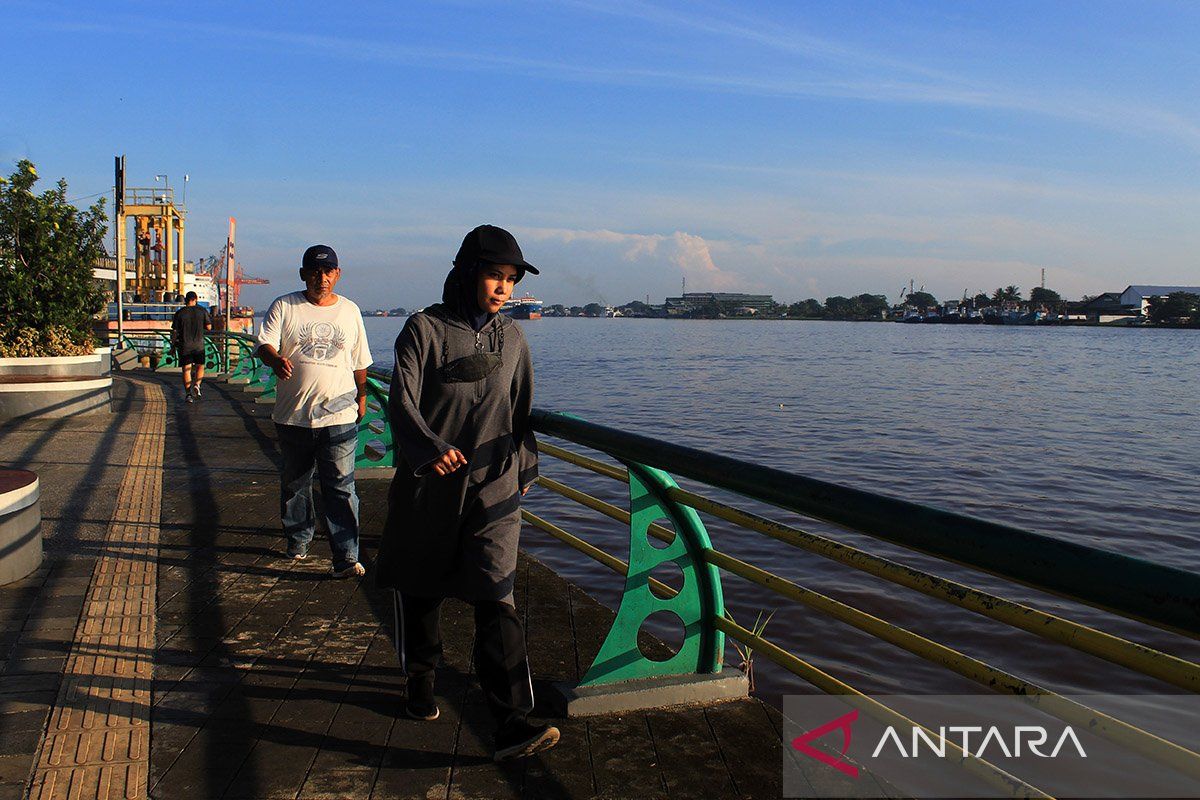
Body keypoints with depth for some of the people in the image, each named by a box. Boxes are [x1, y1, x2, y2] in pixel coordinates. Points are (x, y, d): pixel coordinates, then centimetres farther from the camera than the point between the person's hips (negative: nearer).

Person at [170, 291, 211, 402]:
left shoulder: (179, 313, -4)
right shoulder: (202, 311, -4)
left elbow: (174, 331, -2)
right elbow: (209, 327, -2)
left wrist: (173, 345, 9)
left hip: (184, 345, 0)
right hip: (199, 345, 0)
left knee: (186, 369, 4)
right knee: (200, 367, 17)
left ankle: (188, 393, -2)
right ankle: (196, 386, -5)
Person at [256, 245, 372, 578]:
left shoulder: (350, 310, 10)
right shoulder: (284, 307, 3)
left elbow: (359, 361, 19)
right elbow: (264, 344, -9)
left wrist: (361, 395, 21)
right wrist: (276, 360, -31)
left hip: (339, 416, 0)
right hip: (293, 415, 1)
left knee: (340, 487, -7)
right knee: (294, 484, 15)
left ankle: (346, 557, -8)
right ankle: (298, 540, 34)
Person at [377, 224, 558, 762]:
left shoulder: (511, 338, 9)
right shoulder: (425, 328, -5)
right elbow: (401, 401, -16)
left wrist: (525, 468, 22)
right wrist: (429, 448, -33)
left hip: (493, 487, 2)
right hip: (428, 486, -1)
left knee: (497, 598, -9)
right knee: (420, 592, 13)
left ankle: (511, 724, -11)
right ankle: (420, 683, 39)